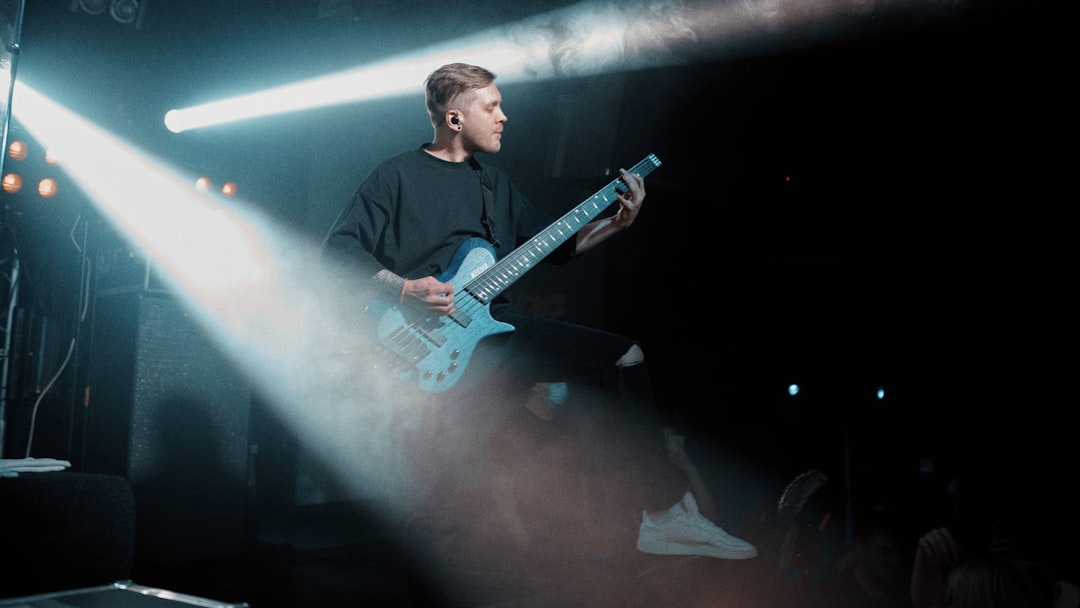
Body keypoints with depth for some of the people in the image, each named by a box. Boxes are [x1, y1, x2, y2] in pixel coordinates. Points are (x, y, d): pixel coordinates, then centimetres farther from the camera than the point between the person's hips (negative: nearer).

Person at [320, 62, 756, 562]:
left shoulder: (495, 184, 22)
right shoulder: (398, 175, 0)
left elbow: (555, 245, 23)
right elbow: (338, 248, -7)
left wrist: (617, 222, 11)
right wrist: (402, 289, -20)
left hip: (492, 323, 7)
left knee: (624, 357, -6)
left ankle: (665, 513, -4)